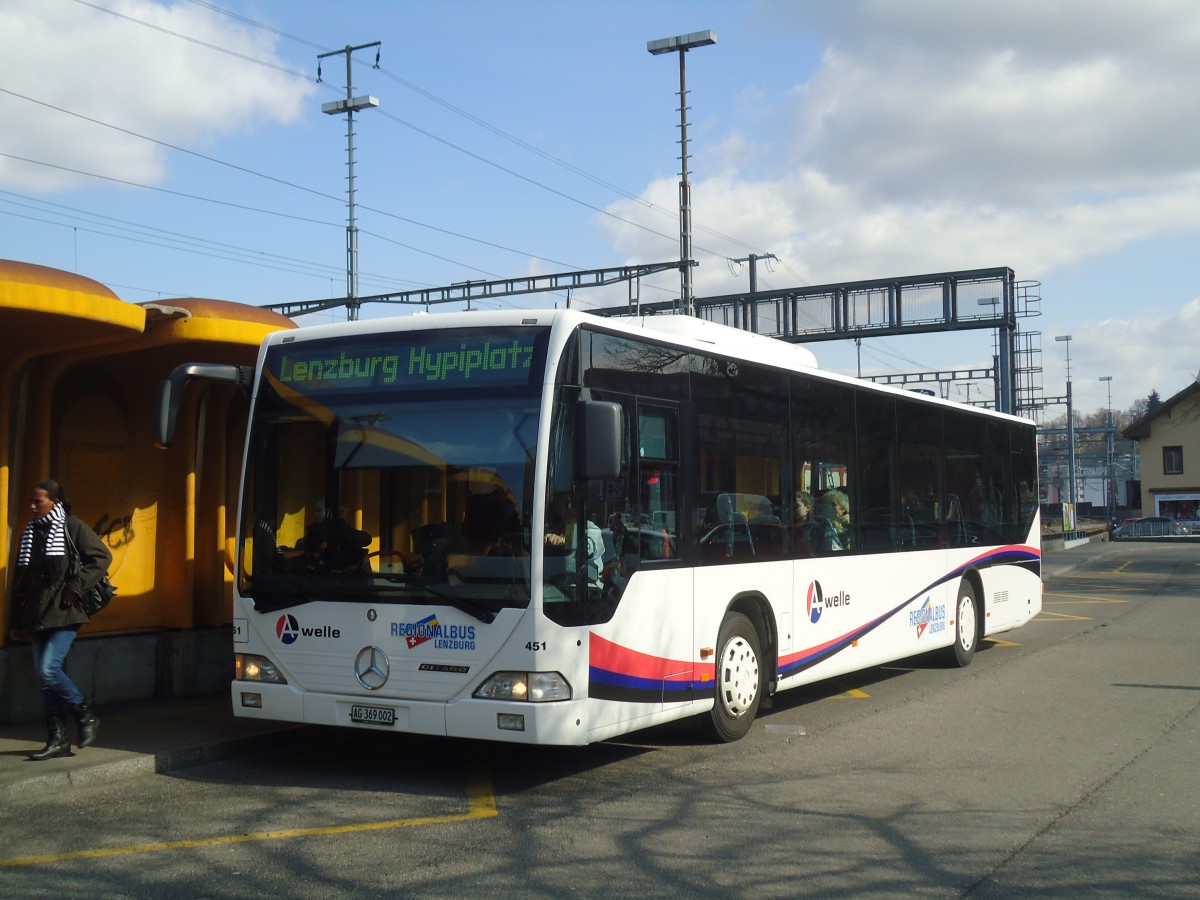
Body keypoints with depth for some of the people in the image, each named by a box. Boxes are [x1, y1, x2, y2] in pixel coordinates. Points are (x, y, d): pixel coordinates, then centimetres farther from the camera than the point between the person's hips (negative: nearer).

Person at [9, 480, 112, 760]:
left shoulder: (72, 527, -5)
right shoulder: (29, 532, 14)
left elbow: (102, 557, -11)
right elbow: (20, 576, 22)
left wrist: (75, 589, -14)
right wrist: (21, 613, 15)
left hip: (64, 614, -7)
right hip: (37, 616, 7)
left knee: (49, 669, -17)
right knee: (43, 677, 6)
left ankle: (86, 715, 5)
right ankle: (58, 740, 12)